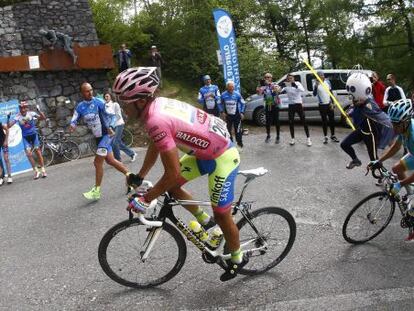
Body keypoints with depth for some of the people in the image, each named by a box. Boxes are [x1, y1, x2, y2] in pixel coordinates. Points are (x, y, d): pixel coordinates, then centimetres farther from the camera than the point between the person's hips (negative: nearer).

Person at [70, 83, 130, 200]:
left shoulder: (99, 102, -13)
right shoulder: (80, 107, 2)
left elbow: (112, 116, -13)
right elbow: (74, 119, -2)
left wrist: (110, 127, -31)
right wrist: (72, 125, -26)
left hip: (107, 134, -6)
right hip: (98, 137, 6)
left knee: (97, 162, -9)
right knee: (110, 161, 12)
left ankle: (96, 191, 1)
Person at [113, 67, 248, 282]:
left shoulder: (156, 121, -31)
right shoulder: (159, 103, -3)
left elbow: (173, 173, -28)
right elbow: (155, 146, 12)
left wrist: (144, 200, -17)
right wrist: (139, 177, 18)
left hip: (222, 158, -9)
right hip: (205, 150, 9)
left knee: (221, 215, 4)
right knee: (171, 187, 10)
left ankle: (238, 258, 29)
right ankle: (204, 220, 28)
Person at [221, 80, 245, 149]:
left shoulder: (237, 94, -8)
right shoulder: (223, 95, -4)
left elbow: (243, 103, 1)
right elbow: (221, 104, 11)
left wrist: (242, 112, -4)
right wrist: (223, 112, 2)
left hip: (237, 115, -2)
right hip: (228, 115, 2)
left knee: (238, 130, -3)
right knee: (228, 130, 9)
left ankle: (239, 143, 11)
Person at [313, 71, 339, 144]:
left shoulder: (327, 82, 2)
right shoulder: (316, 84, -7)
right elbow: (314, 94, -20)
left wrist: (332, 103, 2)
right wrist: (316, 86, -34)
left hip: (329, 104, 3)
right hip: (322, 105, -3)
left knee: (332, 120, 6)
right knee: (324, 121, 3)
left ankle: (333, 136, 17)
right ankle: (325, 137, 11)